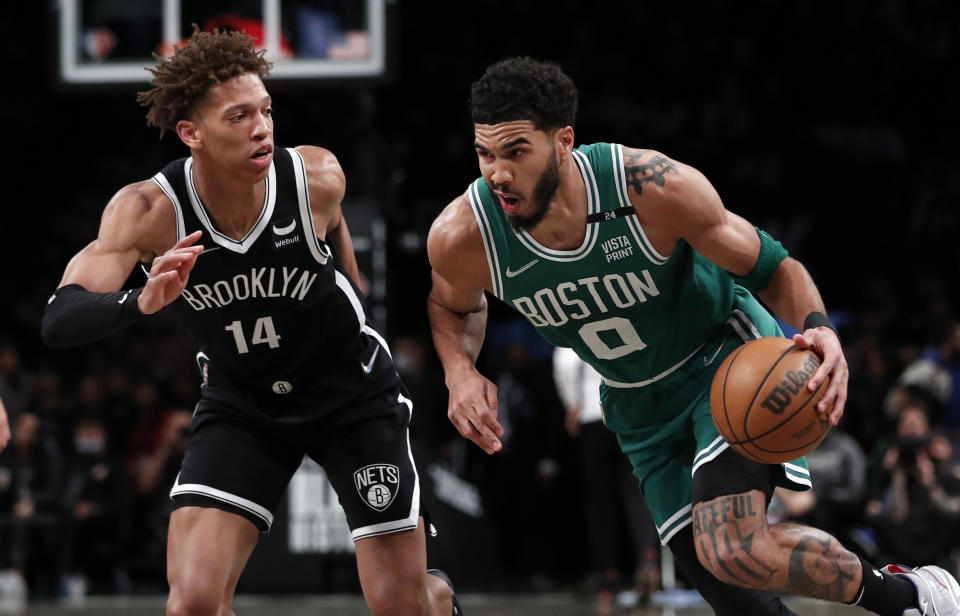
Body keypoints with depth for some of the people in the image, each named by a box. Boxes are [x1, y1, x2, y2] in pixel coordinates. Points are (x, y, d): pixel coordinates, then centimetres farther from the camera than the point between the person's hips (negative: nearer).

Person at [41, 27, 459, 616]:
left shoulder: (318, 177, -22)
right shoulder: (149, 209, -25)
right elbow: (59, 322, -32)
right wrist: (143, 302, -52)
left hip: (352, 390, 0)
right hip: (240, 406, 0)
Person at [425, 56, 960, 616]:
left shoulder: (652, 187, -30)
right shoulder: (461, 238, -21)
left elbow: (773, 267, -16)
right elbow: (453, 306, 6)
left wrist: (821, 331, -37)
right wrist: (461, 371, -16)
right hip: (640, 405, 5)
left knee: (732, 547, -27)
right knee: (712, 571, 2)